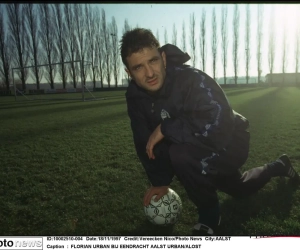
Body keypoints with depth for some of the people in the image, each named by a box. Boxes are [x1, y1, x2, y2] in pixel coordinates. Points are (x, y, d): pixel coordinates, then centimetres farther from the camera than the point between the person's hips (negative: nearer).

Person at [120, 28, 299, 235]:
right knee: (238, 190, 30)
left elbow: (219, 125, -45)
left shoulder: (190, 79, -35)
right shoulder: (135, 95, -15)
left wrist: (166, 129, -37)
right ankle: (279, 166, 60)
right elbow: (145, 141, -9)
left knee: (181, 155, -37)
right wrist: (160, 181, -11)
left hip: (229, 142, -7)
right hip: (197, 147, 7)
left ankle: (209, 216, -7)